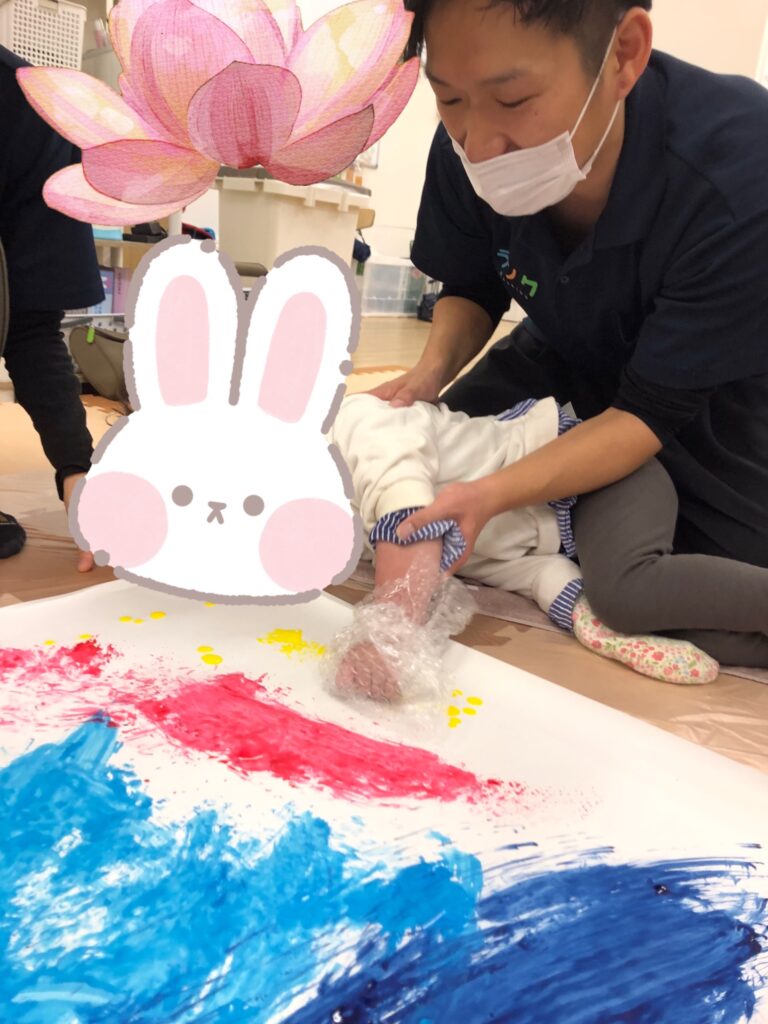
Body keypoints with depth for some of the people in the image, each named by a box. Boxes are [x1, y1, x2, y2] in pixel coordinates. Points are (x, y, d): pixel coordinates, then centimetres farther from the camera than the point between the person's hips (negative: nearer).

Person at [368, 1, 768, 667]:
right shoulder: (467, 152, -23)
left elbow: (651, 410, -30)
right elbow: (471, 290, -3)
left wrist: (493, 495, -43)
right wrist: (434, 369, -23)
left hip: (711, 385, -4)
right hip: (571, 359, 5)